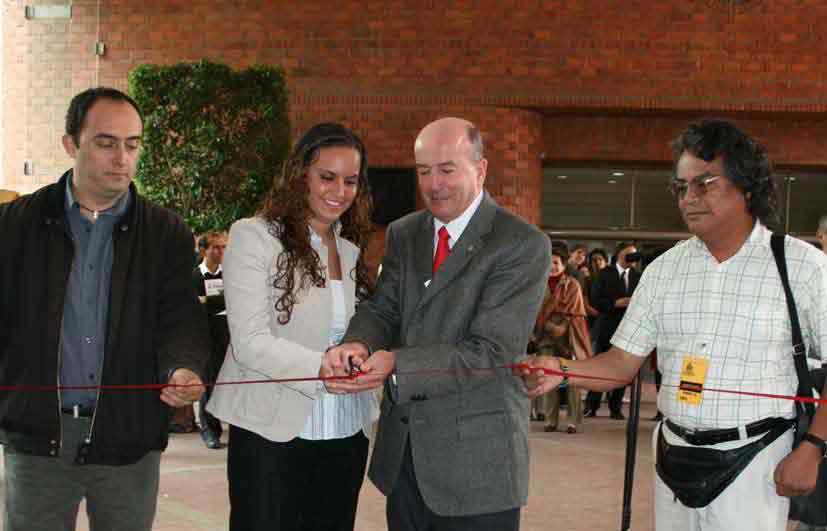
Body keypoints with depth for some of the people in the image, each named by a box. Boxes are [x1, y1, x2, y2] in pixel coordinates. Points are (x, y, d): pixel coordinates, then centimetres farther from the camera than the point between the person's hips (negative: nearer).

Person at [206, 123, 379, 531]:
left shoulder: (351, 248, 14)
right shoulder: (253, 236, -6)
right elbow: (251, 343, -14)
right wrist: (325, 368, -26)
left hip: (346, 436, 5)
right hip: (273, 435, -5)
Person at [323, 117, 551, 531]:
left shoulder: (523, 245, -12)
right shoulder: (403, 234, 9)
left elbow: (489, 351, -19)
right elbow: (382, 310, 5)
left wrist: (396, 365, -28)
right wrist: (357, 344, -20)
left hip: (476, 461, -5)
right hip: (401, 450, 6)